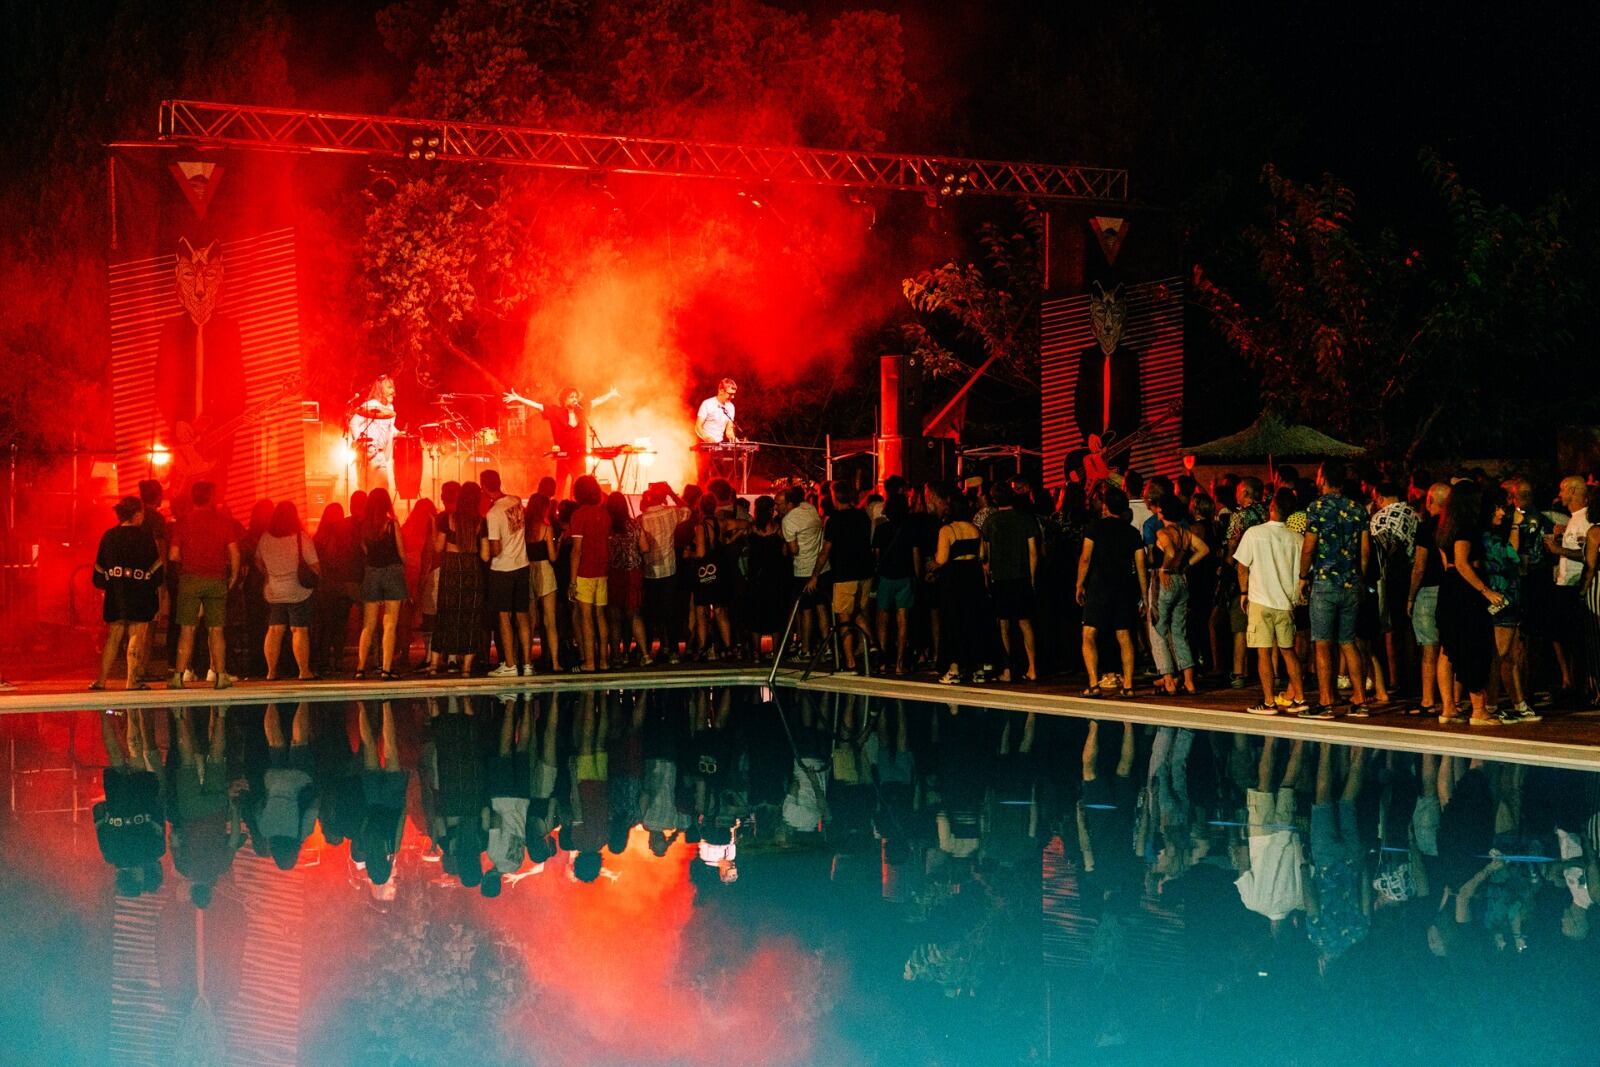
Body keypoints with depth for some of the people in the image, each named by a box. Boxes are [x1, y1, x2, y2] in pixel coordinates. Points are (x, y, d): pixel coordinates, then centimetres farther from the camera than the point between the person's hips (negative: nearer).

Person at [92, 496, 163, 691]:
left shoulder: (108, 536, 6)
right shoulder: (144, 536, -6)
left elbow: (100, 569, 9)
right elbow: (156, 569, -6)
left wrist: (107, 586, 19)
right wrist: (158, 592, 2)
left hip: (115, 595, 4)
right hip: (139, 595, -4)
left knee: (113, 638, 12)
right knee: (137, 637, -1)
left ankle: (101, 680, 8)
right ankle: (133, 680, -6)